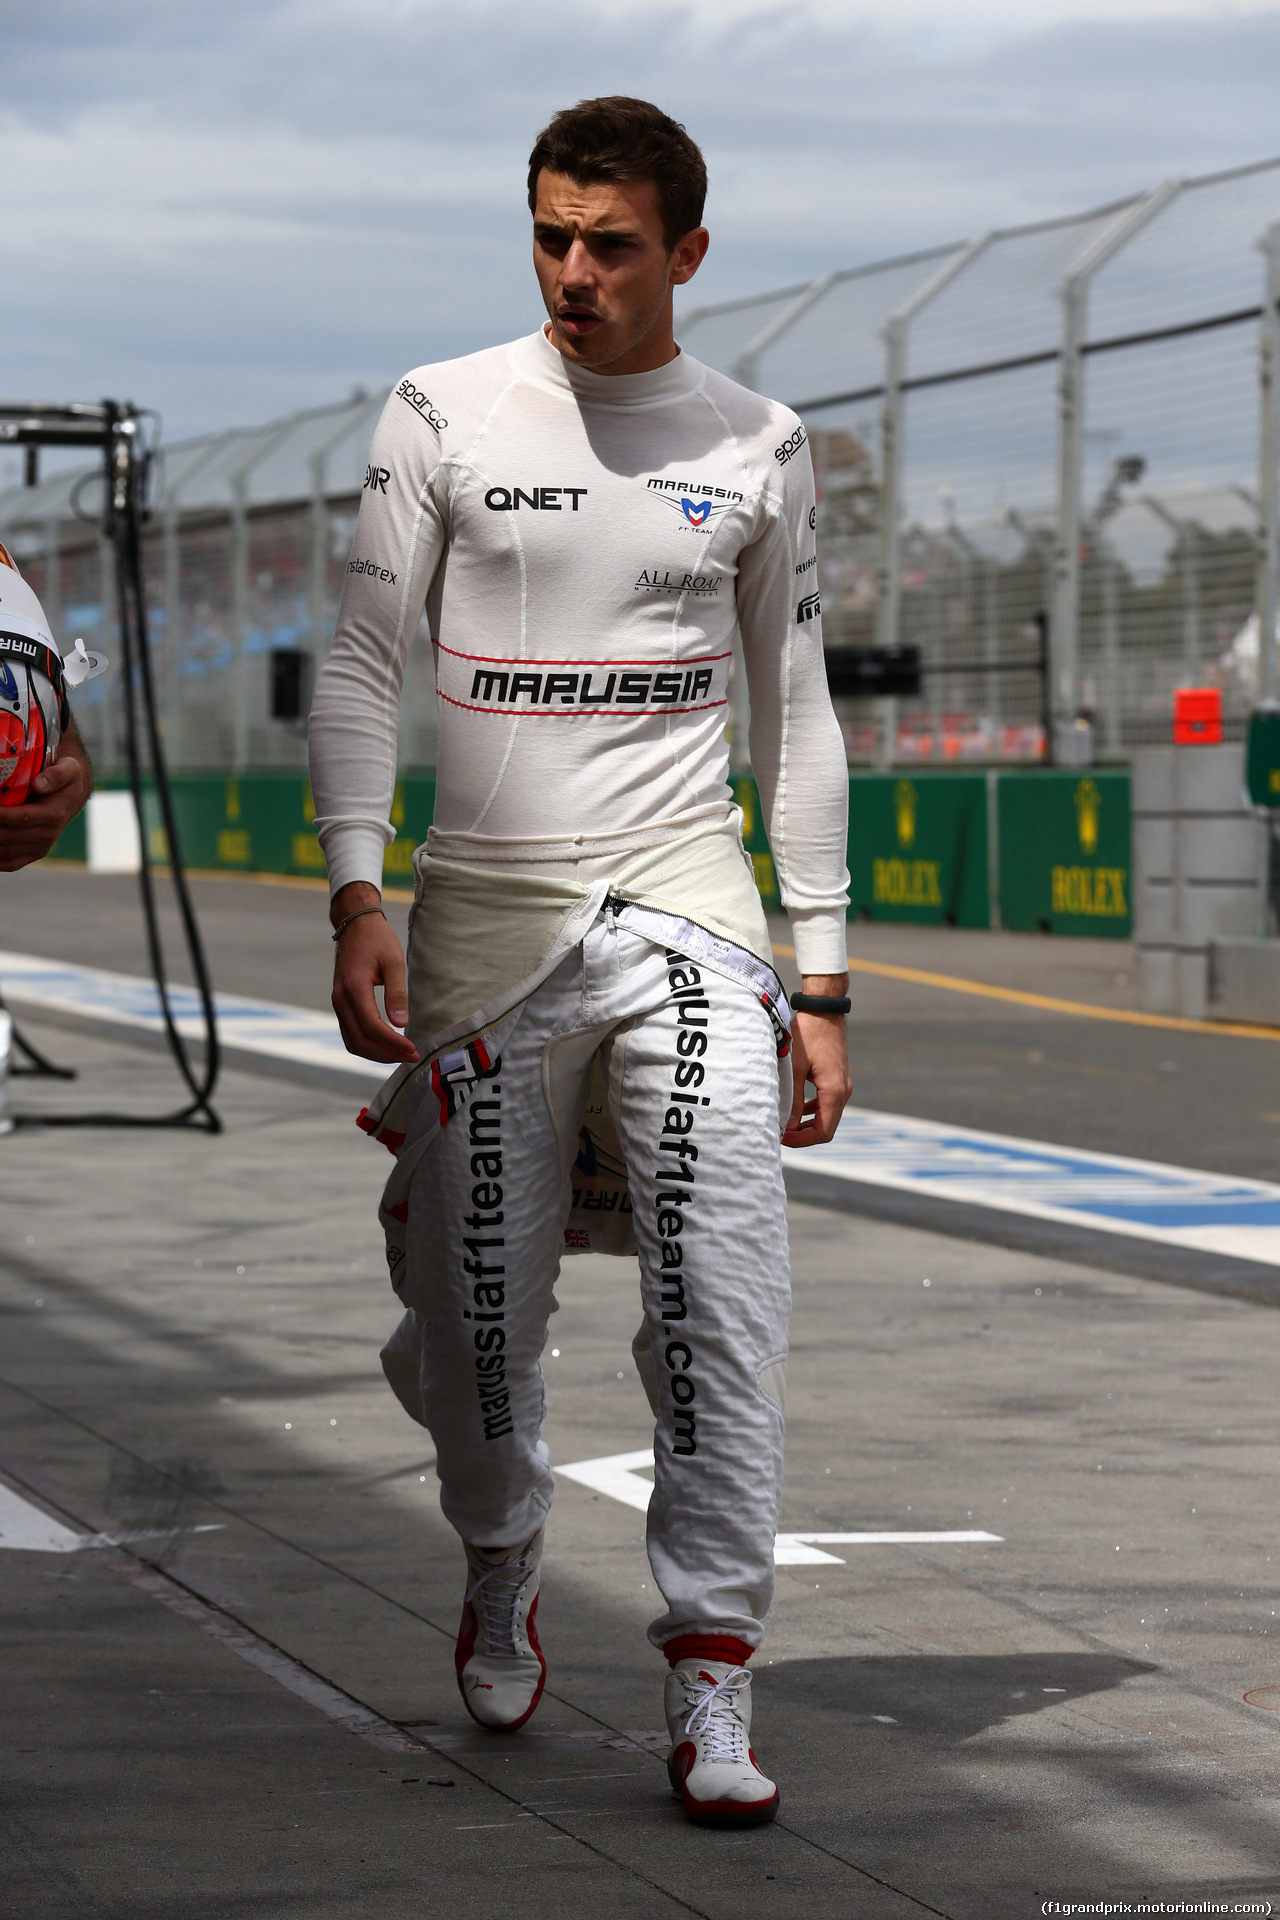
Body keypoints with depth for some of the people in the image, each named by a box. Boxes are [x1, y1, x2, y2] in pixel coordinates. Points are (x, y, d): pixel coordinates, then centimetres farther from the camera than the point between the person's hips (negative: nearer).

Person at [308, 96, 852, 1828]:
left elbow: (797, 718, 12)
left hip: (684, 903, 0)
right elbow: (360, 665, 3)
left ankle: (711, 1691, -8)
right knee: (474, 1321, 5)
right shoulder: (444, 416, 4)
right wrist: (356, 901, -10)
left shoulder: (758, 445, 8)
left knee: (723, 1310, -14)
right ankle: (501, 1578, 34)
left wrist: (825, 984, 8)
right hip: (483, 907, 0)